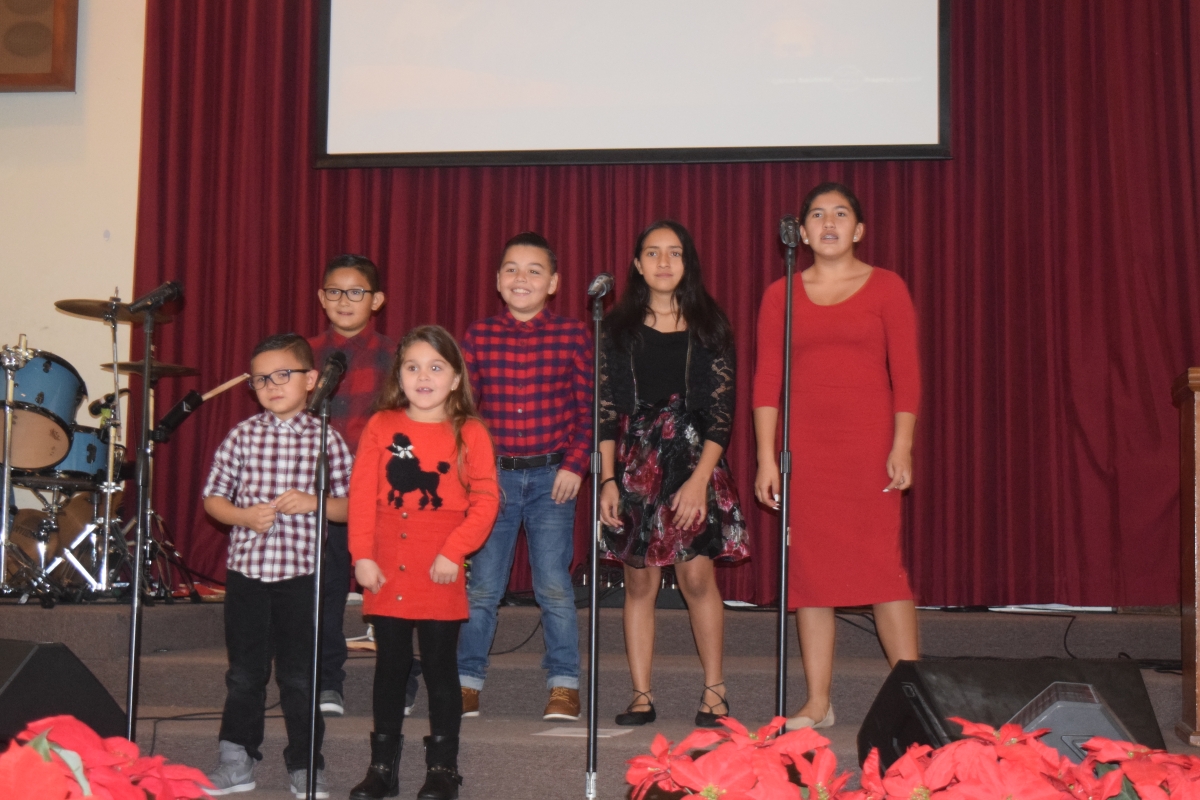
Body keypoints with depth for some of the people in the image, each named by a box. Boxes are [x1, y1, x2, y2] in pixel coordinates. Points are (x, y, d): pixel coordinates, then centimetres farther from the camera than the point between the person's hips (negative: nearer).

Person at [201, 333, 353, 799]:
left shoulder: (326, 440, -1)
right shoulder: (242, 436, 2)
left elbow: (350, 505, 2)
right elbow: (213, 497, 7)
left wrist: (314, 503, -15)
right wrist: (243, 516, -11)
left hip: (301, 572, -1)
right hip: (246, 568, 2)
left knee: (300, 675, 6)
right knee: (245, 672, 11)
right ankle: (237, 761, 23)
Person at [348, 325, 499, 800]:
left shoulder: (470, 434, -1)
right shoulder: (381, 427, 4)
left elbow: (485, 499, -5)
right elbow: (362, 494, 1)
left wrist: (454, 551, -14)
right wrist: (362, 555, -6)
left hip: (440, 577, -2)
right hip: (387, 575, 2)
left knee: (441, 668, 5)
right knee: (389, 667, 12)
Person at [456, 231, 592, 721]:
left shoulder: (572, 335, 0)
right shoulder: (478, 336, 3)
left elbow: (587, 407, 2)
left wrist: (575, 464, -6)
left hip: (552, 477, -1)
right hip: (493, 476, 2)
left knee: (554, 585, 1)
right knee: (482, 586, 7)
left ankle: (564, 686, 13)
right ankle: (467, 682, 19)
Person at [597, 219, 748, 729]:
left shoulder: (709, 327, 4)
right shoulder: (618, 327, 8)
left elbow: (722, 411, -1)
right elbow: (606, 410, 6)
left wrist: (699, 479, -11)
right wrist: (608, 480, -3)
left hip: (693, 459, -1)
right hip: (634, 462, 2)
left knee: (697, 573, -8)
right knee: (639, 579, 2)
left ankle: (714, 692, 4)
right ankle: (641, 696, 9)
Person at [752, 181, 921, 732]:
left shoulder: (886, 288, 4)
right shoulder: (781, 295, 9)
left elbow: (906, 373, 0)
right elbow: (766, 379, 6)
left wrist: (902, 447, -8)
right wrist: (766, 456, 0)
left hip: (869, 441, -2)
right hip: (805, 446, 2)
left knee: (881, 561, -7)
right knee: (809, 567, 3)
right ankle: (817, 703, 10)